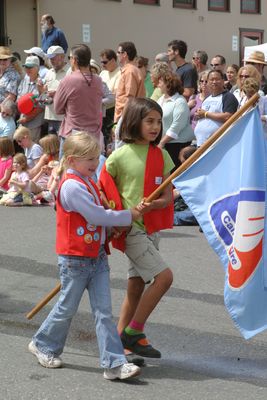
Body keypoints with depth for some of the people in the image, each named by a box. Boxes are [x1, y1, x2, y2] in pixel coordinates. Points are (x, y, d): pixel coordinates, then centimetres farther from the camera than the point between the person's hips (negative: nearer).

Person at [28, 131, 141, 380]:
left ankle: (114, 363, -2)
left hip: (97, 255, 8)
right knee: (67, 308, 7)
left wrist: (113, 226, -2)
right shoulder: (71, 186, -17)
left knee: (103, 310, 1)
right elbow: (95, 215, -21)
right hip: (75, 259, -8)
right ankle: (43, 345, 31)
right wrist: (128, 216, -12)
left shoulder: (88, 183, 13)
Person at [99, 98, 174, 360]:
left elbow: (168, 195, 2)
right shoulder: (119, 156, -8)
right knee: (163, 276, -16)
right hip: (130, 228, -6)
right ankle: (133, 332, -5)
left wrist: (155, 204, -17)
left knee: (137, 287, 10)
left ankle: (121, 342, 21)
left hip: (151, 227, 6)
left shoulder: (161, 156, 6)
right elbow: (103, 190, 1)